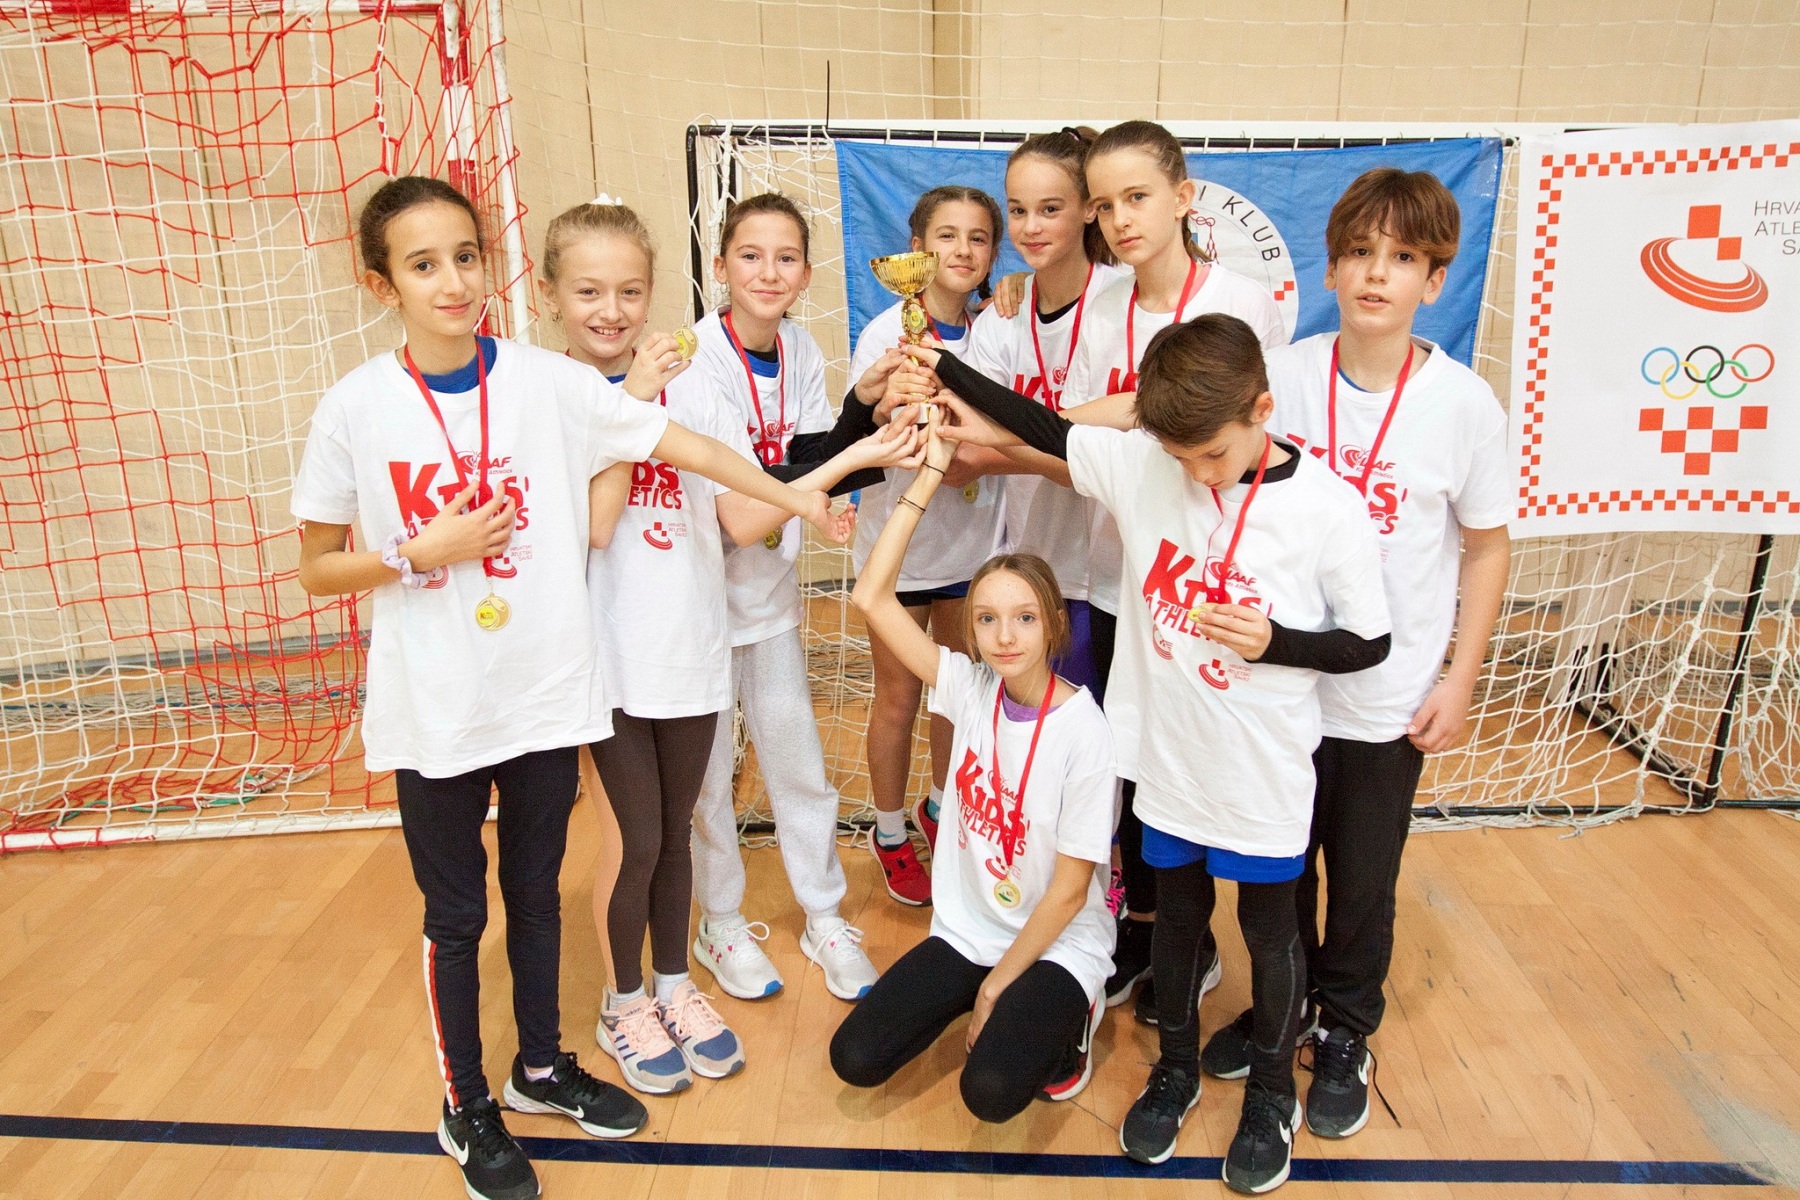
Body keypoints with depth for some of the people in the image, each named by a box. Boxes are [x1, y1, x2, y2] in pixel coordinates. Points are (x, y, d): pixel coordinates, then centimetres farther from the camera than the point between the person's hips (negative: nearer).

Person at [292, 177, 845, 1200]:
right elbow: (316, 567, -1)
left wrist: (799, 499, -5)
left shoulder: (549, 382, -7)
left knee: (537, 894, 20)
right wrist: (419, 553, -17)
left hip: (545, 695, 1)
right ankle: (468, 1109, 36)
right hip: (434, 712, -1)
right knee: (456, 915, 14)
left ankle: (542, 1066, 43)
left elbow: (685, 444, -4)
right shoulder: (357, 408, -8)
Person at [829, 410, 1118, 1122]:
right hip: (965, 930, 5)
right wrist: (929, 476, -19)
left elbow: (1070, 888, -15)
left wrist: (998, 986, -11)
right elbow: (871, 598, -16)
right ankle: (984, 1008, 17)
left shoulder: (1084, 732, -20)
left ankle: (1062, 1023, 7)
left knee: (990, 1091, -26)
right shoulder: (970, 688, -8)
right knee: (856, 1058, -7)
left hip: (1057, 945, -4)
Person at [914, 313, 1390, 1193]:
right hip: (1170, 756, 3)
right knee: (1176, 912, 21)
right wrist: (944, 368, 3)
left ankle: (1271, 1095, 40)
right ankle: (1175, 1068, 44)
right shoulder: (1139, 461, -9)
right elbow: (1050, 429, 2)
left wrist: (1274, 642, -23)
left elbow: (1370, 642, -8)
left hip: (1262, 772, -3)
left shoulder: (1326, 508, -17)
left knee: (1267, 927, 16)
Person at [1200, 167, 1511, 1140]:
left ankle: (1344, 1034, 39)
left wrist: (1461, 678, -3)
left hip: (1389, 696, -1)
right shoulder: (1282, 375, -6)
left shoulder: (1463, 403, -10)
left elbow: (1485, 548, -1)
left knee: (1363, 879, 14)